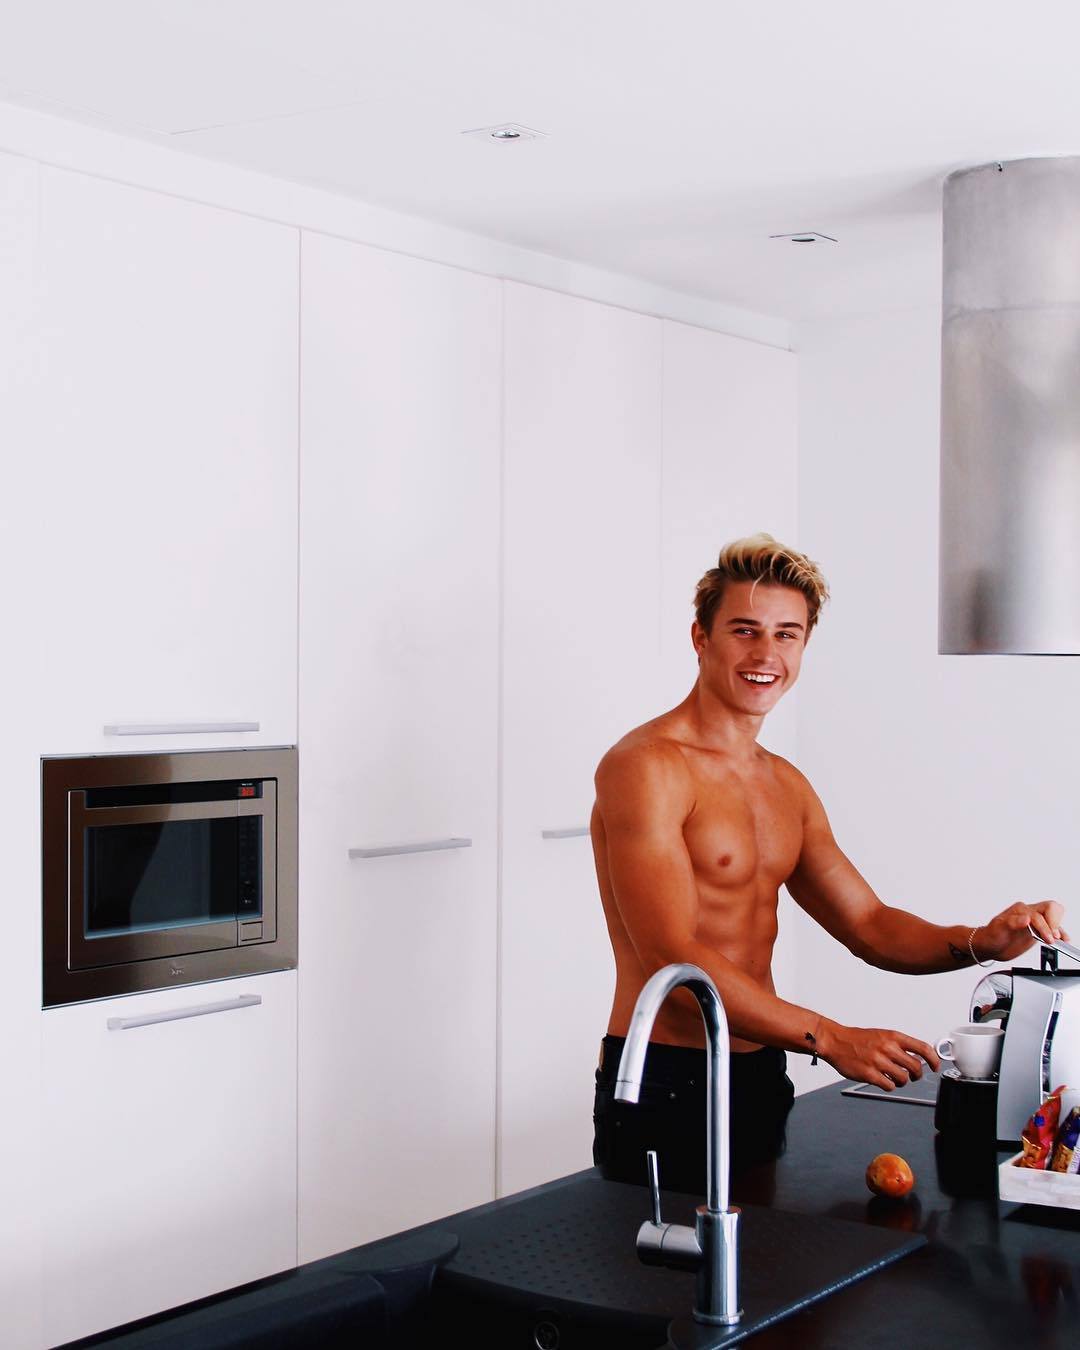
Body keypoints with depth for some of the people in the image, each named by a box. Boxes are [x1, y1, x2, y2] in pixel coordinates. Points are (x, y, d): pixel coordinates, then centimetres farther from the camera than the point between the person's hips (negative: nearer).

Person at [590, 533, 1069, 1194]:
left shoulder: (788, 786, 13)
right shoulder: (646, 766, -14)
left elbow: (868, 923, 16)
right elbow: (672, 958, -22)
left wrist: (982, 941, -4)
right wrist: (831, 1038, -27)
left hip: (762, 1082, 8)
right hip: (665, 1089, -8)